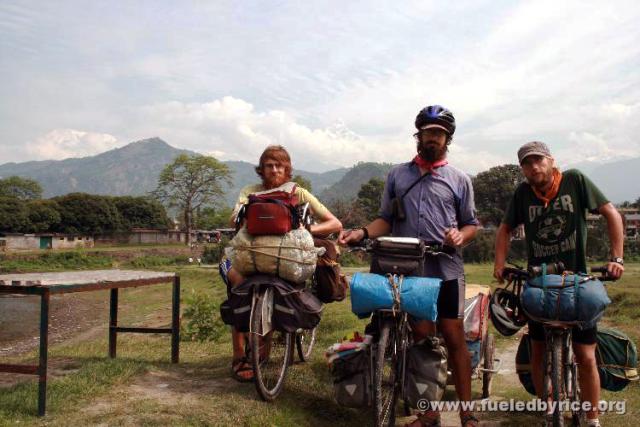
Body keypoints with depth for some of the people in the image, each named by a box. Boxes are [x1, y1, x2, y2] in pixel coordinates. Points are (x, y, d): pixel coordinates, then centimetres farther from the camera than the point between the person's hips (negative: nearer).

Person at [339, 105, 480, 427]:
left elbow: (471, 224, 9)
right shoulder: (397, 175, 11)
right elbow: (386, 219, 10)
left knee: (454, 338, 0)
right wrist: (362, 232, -8)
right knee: (421, 337, 7)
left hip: (446, 270, -1)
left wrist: (461, 235, -13)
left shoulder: (459, 179, 8)